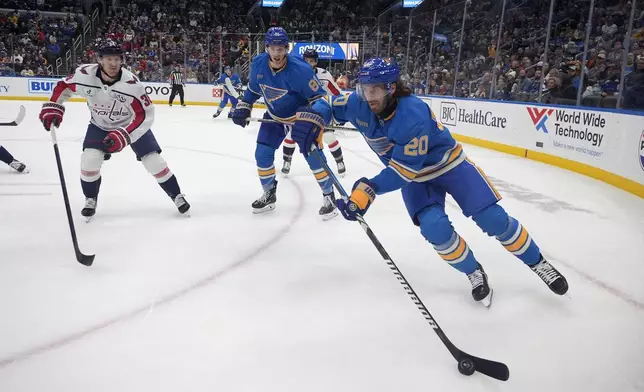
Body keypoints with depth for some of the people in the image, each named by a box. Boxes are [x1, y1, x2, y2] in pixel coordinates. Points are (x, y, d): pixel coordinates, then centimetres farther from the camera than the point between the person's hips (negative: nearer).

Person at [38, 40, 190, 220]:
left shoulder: (131, 83, -32)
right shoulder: (84, 75, -24)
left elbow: (145, 115, -29)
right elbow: (63, 86, -2)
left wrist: (124, 134, -38)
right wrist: (52, 107, -12)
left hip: (132, 124, -2)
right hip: (100, 125, 2)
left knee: (154, 161, -8)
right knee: (89, 160, -14)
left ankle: (177, 195, 11)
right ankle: (90, 200, 13)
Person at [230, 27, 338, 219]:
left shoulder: (300, 70, -31)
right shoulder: (258, 64, -15)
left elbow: (319, 96, -25)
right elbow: (253, 88, 6)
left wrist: (316, 118, -41)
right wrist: (243, 107, 3)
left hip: (301, 115, -5)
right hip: (274, 116, 5)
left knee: (312, 155, -14)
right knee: (262, 154, 1)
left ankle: (329, 196, 3)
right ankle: (269, 194, 23)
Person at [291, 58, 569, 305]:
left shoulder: (413, 115, -35)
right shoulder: (359, 105, -18)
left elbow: (403, 172, -34)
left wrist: (369, 189, -40)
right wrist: (311, 125, -14)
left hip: (447, 163, -4)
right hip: (415, 176, 4)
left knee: (493, 219, -9)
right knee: (434, 227, -20)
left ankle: (537, 262, 17)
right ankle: (474, 272, 6)